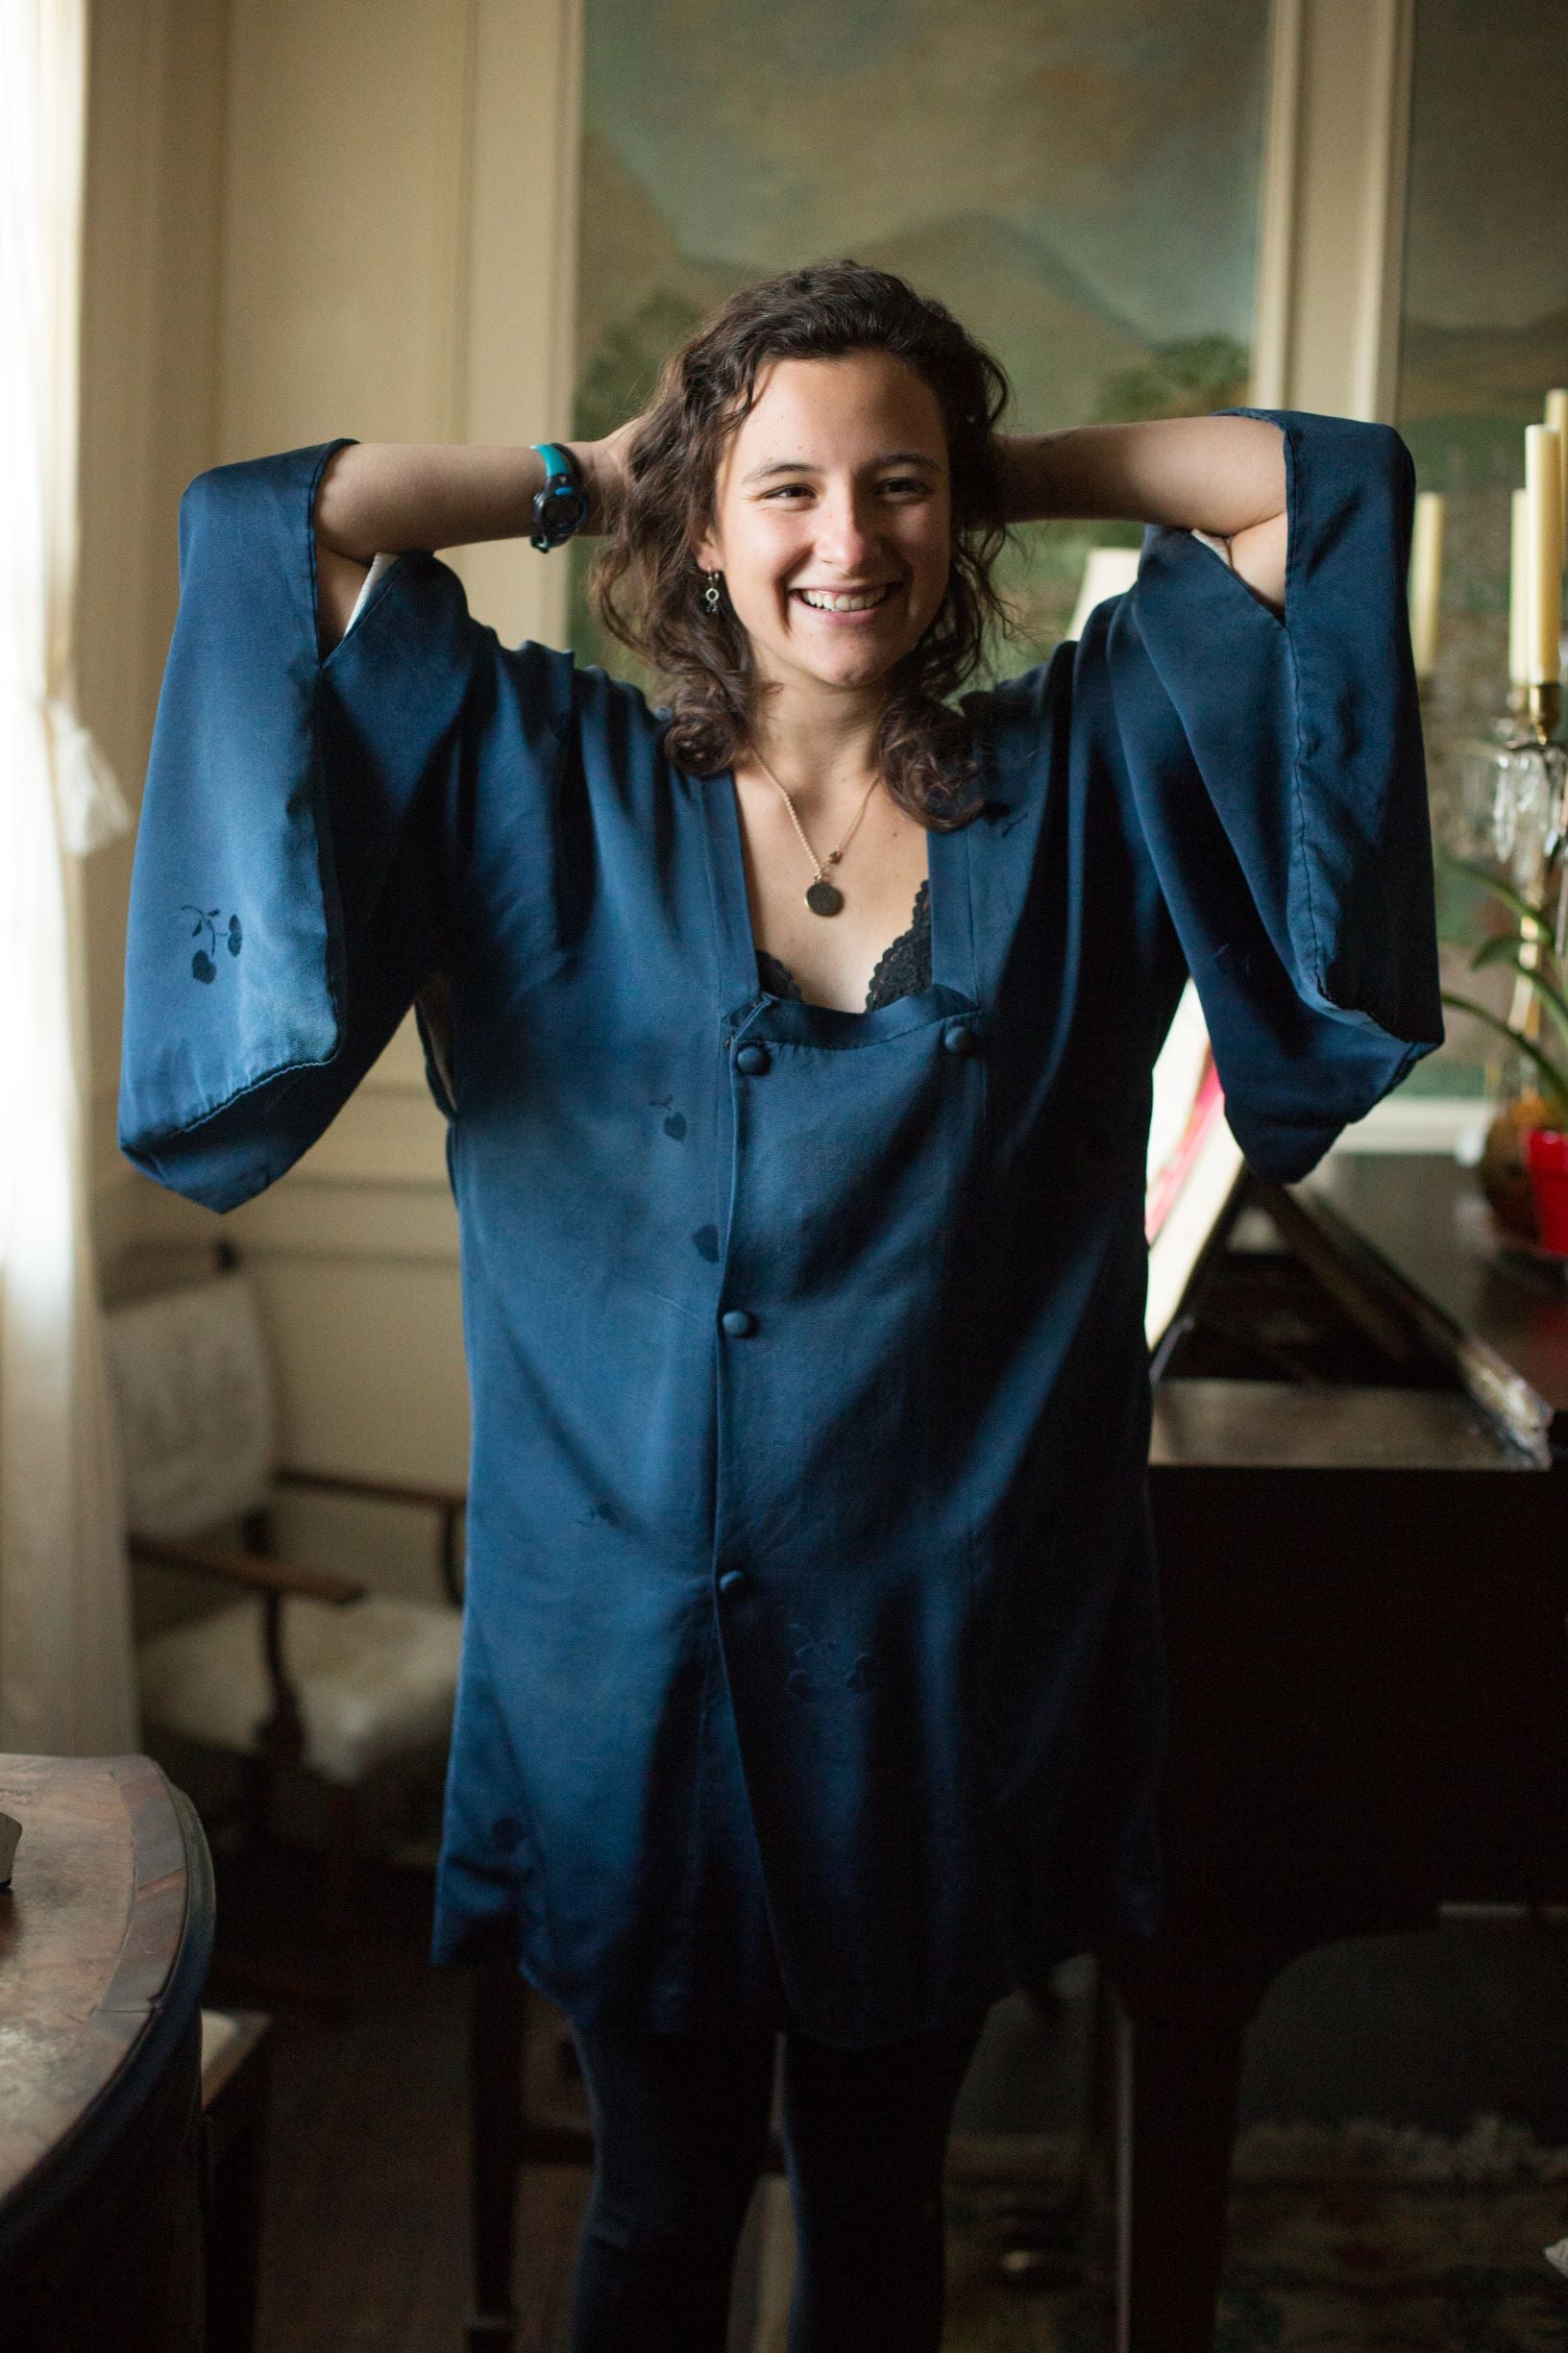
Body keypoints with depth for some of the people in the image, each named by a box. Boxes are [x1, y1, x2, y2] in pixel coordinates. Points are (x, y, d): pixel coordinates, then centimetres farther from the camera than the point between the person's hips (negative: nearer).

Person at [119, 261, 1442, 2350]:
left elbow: (1319, 490, 1)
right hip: (633, 1657, -1)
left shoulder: (1083, 787, 1)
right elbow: (273, 525, -3)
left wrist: (999, 470, 5)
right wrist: (581, 480, 4)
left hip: (951, 1675, 1)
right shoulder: (550, 791, -1)